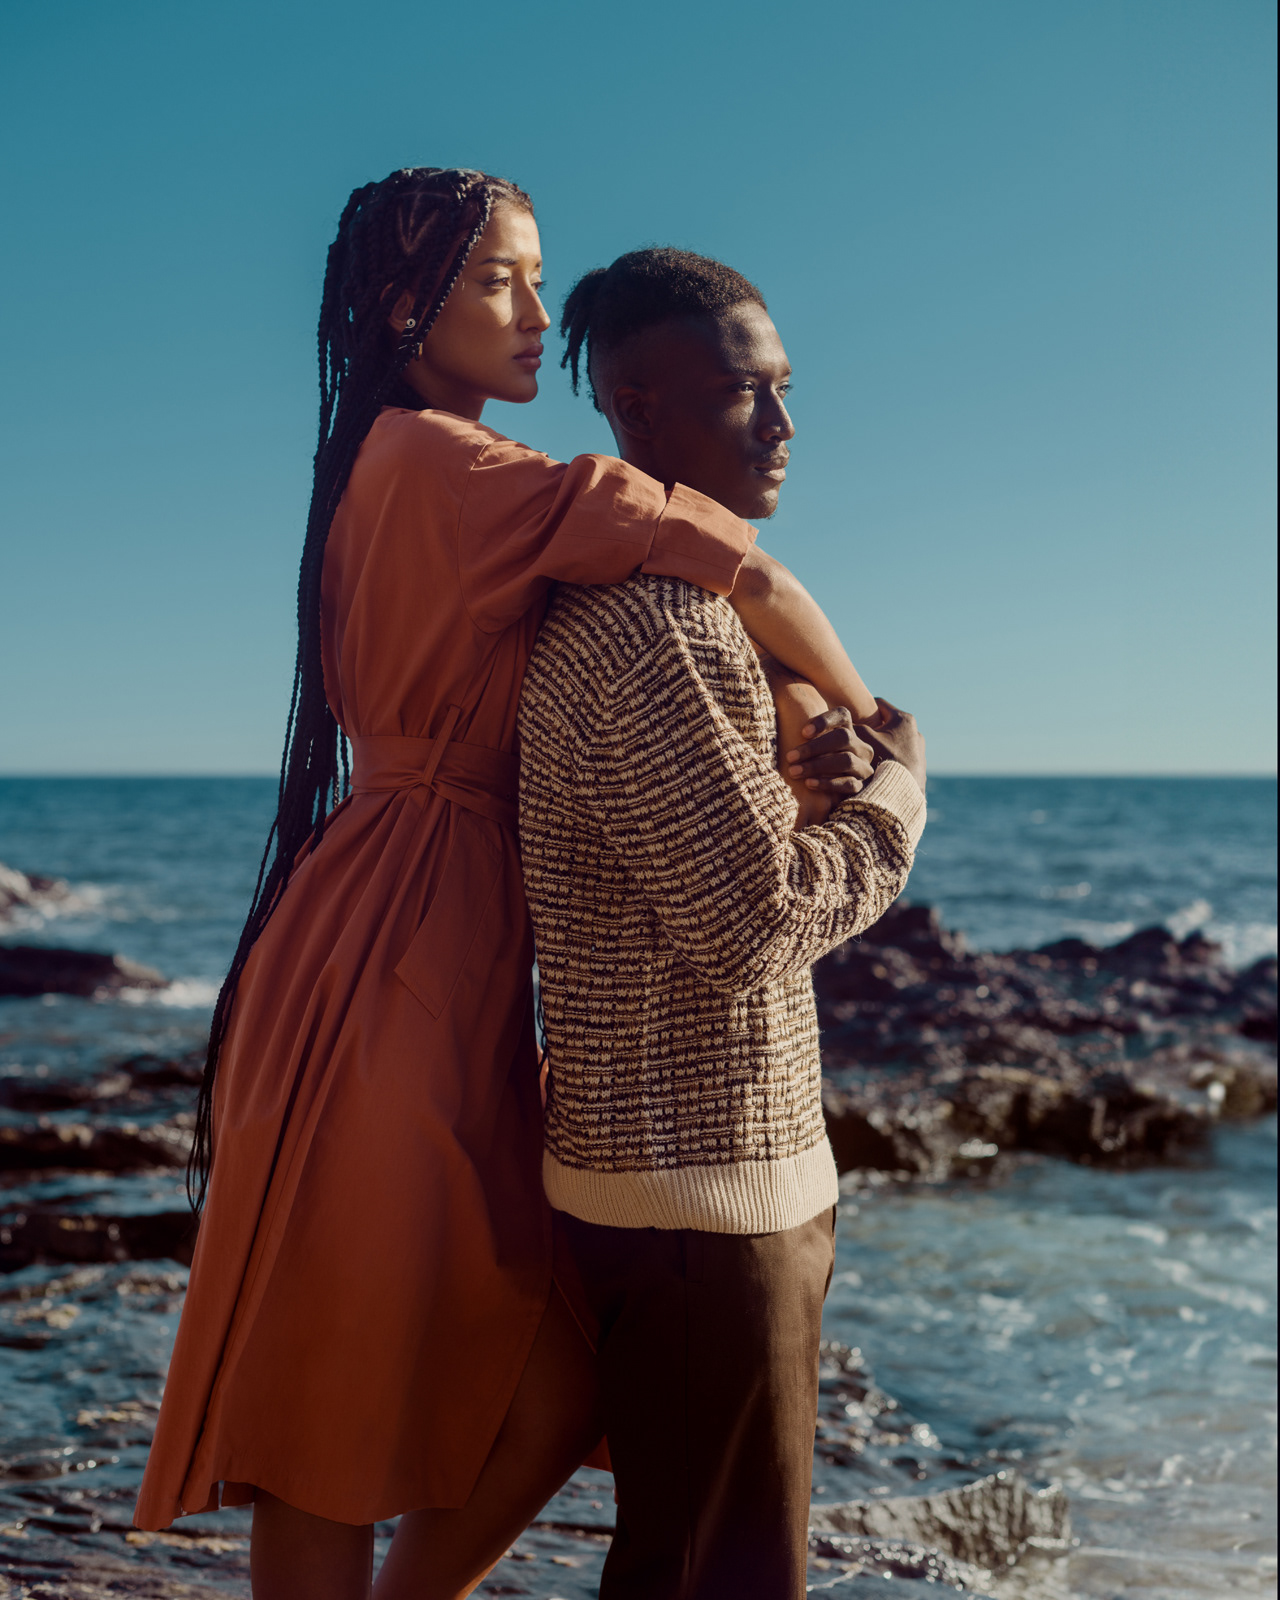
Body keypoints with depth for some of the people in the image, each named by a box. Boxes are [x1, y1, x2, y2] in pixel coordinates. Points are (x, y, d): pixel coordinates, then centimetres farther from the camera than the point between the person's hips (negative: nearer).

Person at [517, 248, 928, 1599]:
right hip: (699, 1187, -10)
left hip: (723, 1157, 11)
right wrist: (892, 793, -8)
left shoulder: (673, 605, 15)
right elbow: (756, 915, -23)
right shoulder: (647, 629, -20)